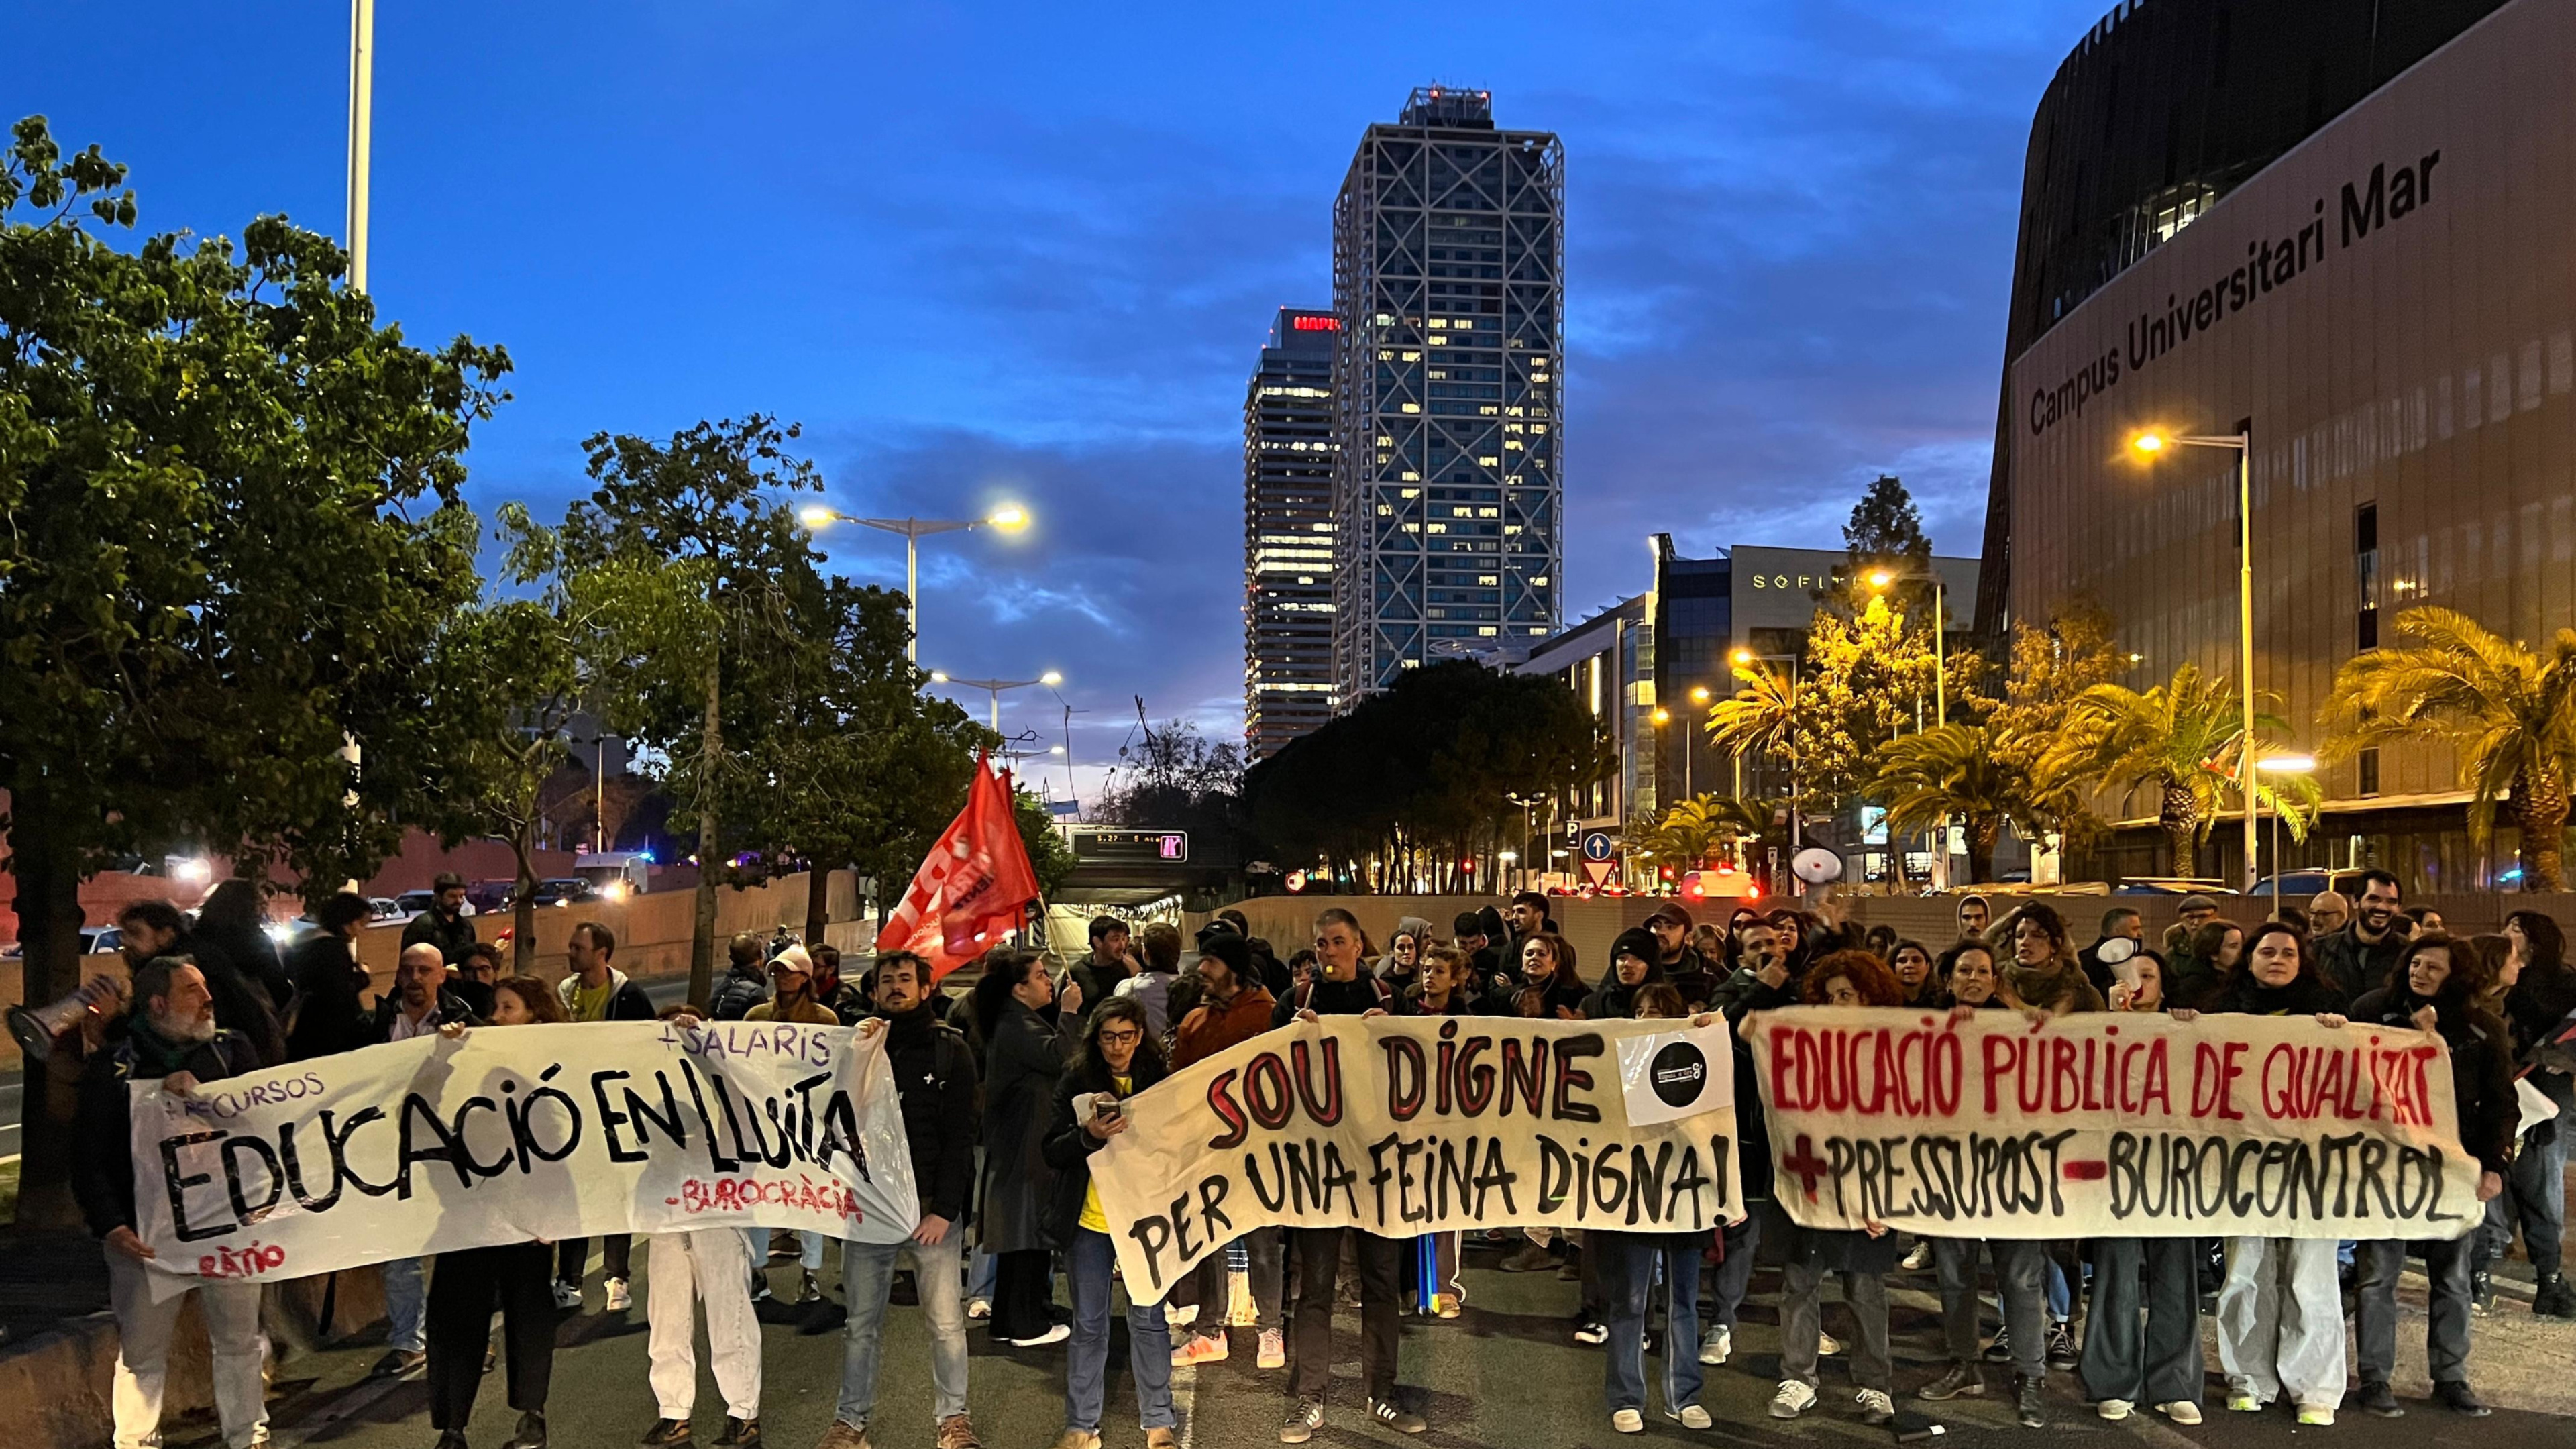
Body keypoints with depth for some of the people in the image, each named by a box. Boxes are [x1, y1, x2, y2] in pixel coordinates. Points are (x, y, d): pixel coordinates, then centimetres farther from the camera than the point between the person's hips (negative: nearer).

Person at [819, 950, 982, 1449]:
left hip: (933, 1207, -2)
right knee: (861, 1322, 7)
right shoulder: (860, 1040, 9)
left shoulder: (950, 1050, 1)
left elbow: (960, 1136, -4)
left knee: (946, 1321, 1)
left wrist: (944, 1210, -11)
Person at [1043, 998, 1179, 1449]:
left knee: (1149, 1319, 4)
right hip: (1089, 1221, 0)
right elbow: (1053, 1152, -4)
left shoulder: (1160, 1080, 2)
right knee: (1088, 1324, 7)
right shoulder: (1076, 1083, 1)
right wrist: (1088, 1135, -23)